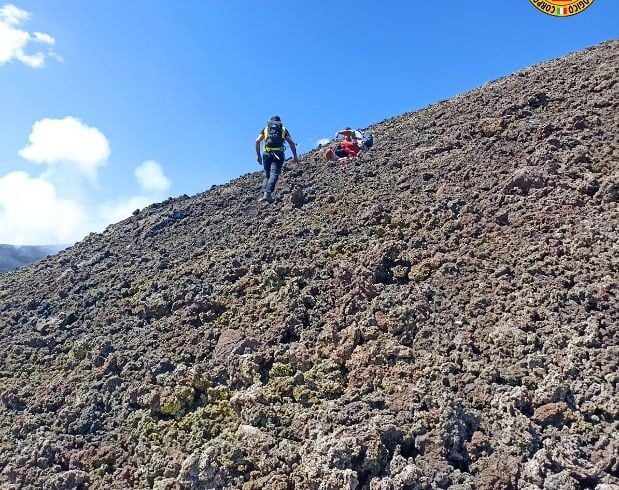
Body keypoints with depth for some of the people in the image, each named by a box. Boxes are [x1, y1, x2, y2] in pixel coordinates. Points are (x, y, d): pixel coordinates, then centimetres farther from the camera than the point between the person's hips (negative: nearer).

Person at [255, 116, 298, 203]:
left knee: (266, 175, 13)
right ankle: (268, 193, -29)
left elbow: (257, 141, 8)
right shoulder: (283, 129, 19)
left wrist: (258, 155, 11)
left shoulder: (266, 128, 21)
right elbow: (291, 143, 7)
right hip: (278, 154, -2)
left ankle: (262, 194, -2)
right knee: (274, 175, -11)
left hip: (267, 154, 2)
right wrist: (295, 156, 9)